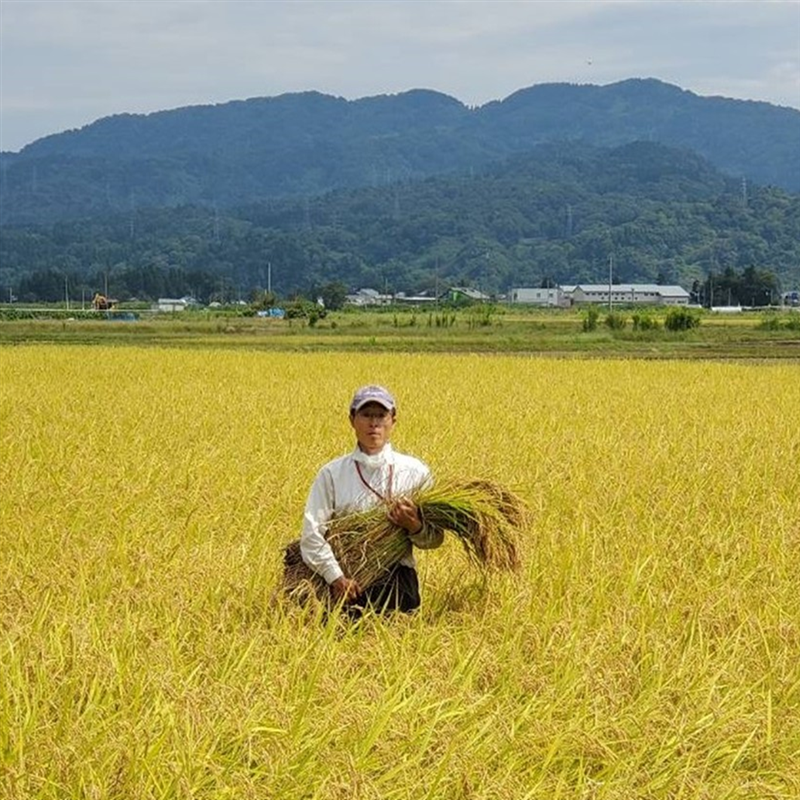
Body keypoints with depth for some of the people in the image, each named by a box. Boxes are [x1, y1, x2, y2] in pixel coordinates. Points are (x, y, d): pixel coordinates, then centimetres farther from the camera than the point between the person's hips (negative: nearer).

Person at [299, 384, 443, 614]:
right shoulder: (332, 474, 7)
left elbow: (435, 539, 9)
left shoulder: (415, 472, 8)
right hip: (347, 585, 0)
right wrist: (336, 577, -13)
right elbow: (311, 532, -1)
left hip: (396, 585, 0)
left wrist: (415, 527, -13)